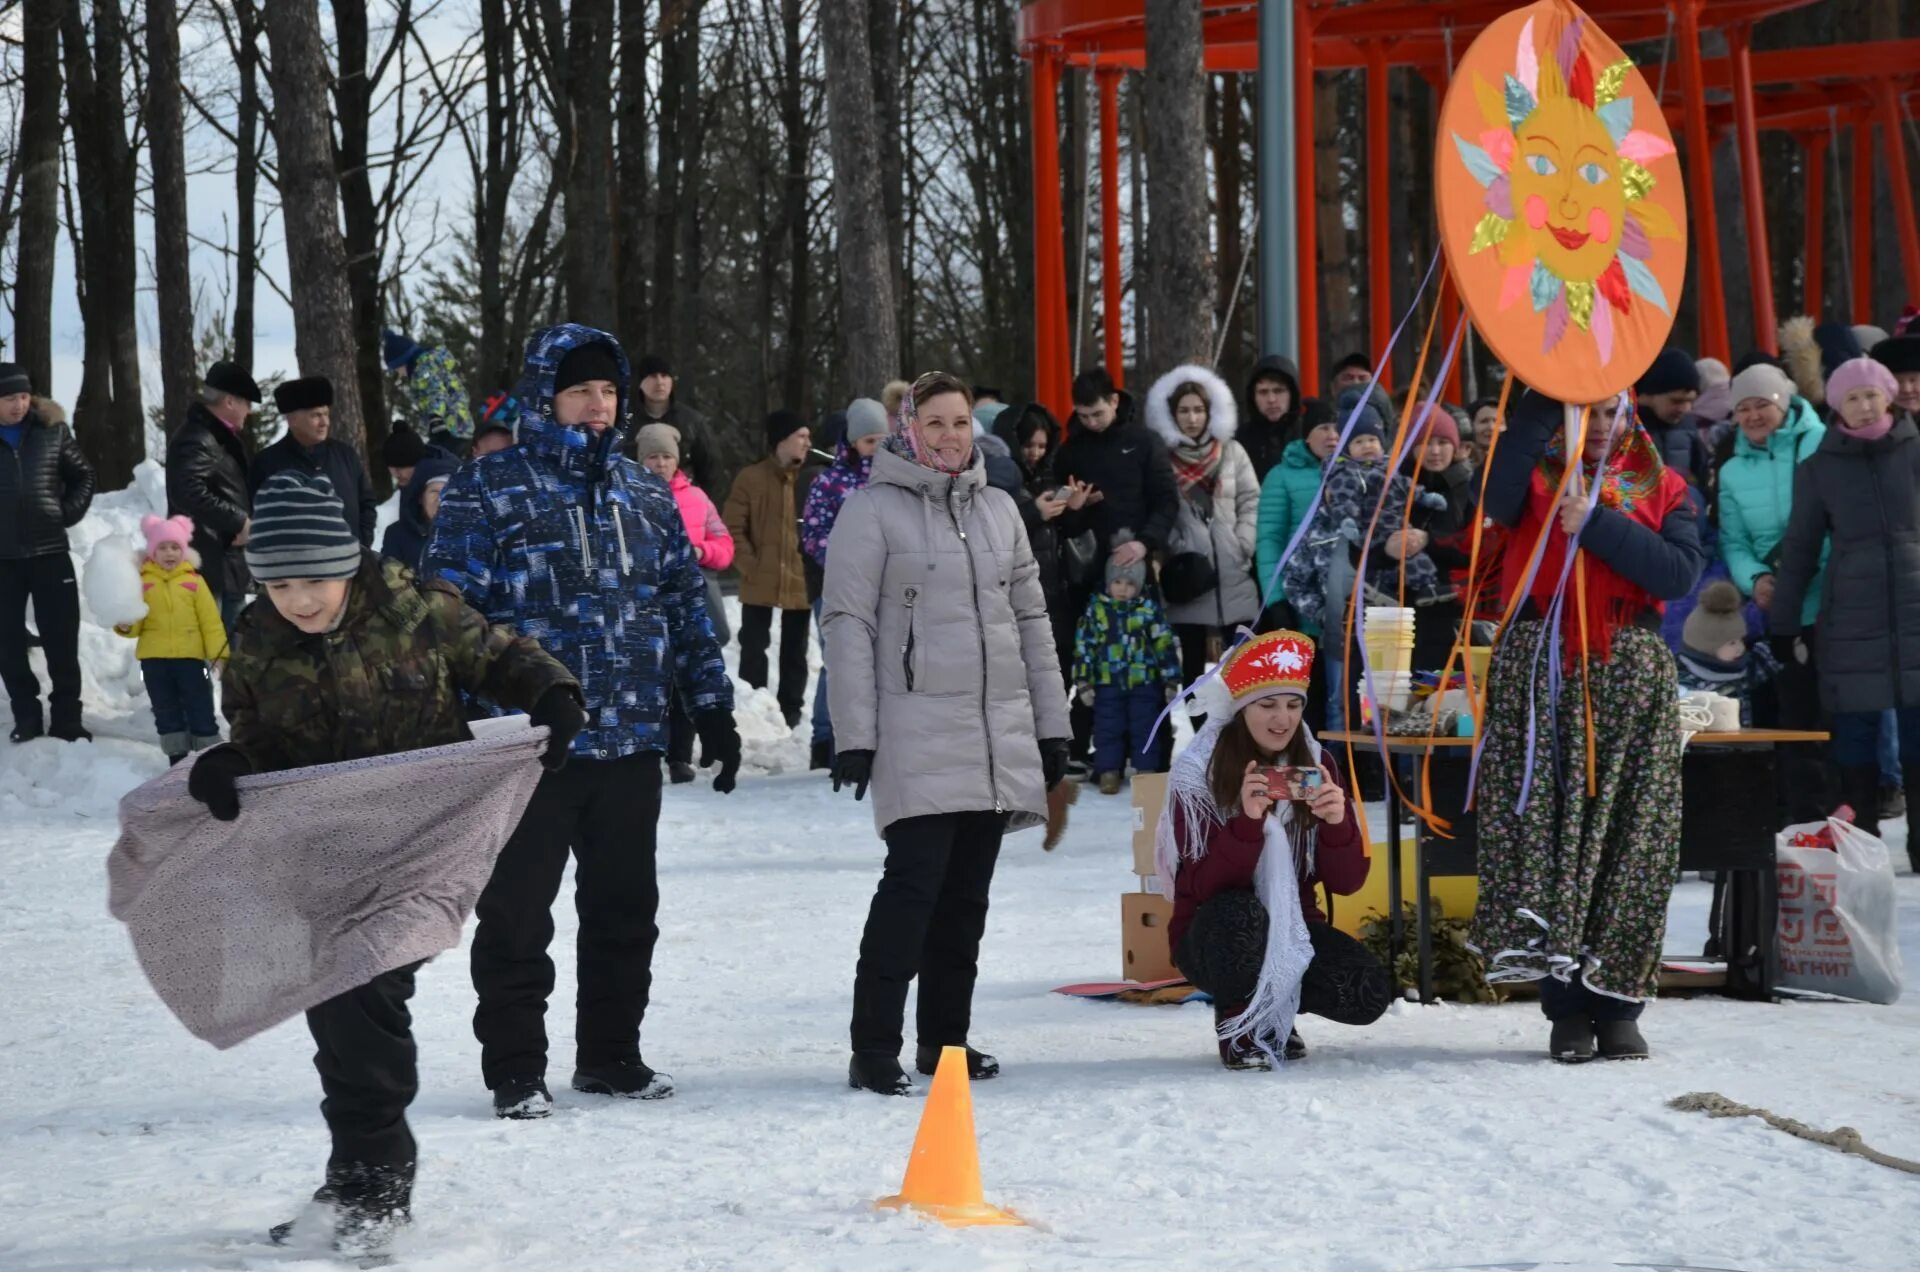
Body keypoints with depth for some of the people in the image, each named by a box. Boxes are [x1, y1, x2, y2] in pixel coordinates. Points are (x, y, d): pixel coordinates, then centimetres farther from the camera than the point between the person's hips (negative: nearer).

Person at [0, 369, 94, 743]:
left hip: (49, 553, 0)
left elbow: (83, 475, 12)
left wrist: (69, 513, -1)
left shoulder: (52, 432, 1)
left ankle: (66, 720, 9)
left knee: (62, 641, 1)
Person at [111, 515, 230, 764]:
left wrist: (219, 653, -5)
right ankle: (178, 758, 20)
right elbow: (135, 622, 2)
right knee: (166, 712, 10)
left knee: (200, 710, 4)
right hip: (154, 660, 1)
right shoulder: (142, 582, 1)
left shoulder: (193, 581, 0)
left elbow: (211, 621, -1)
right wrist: (126, 626, -21)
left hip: (190, 657, -1)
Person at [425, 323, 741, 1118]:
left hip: (630, 742, 5)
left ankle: (611, 1054, 25)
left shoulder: (645, 496, 12)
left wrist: (712, 709, 14)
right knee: (516, 913, 2)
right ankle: (515, 1071, 11)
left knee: (624, 907, 12)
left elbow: (687, 605, 17)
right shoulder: (490, 489, -4)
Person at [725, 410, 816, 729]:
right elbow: (734, 528, -5)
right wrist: (750, 565, -12)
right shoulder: (751, 479, -4)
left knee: (795, 652, 11)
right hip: (760, 584, -2)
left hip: (800, 583, 2)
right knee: (754, 649, 5)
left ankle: (790, 711, 20)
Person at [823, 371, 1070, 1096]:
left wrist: (1051, 726, 17)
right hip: (917, 733, -6)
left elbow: (1030, 619, 20)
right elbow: (848, 625, -6)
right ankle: (874, 1050, -12)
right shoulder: (874, 511, -2)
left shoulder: (997, 509, 15)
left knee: (966, 892, 9)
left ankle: (945, 1038, 18)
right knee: (914, 882, -14)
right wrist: (853, 735, -12)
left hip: (999, 735, 6)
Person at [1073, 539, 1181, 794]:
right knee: (1108, 729, 3)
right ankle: (1108, 772, 9)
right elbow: (1084, 647, 1)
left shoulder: (1149, 609, -1)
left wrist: (1171, 681, 1)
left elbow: (1165, 645, 2)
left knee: (1145, 728, 4)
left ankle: (1147, 770, 13)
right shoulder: (1096, 610, -1)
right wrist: (1084, 683, -2)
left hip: (1144, 683, 0)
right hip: (1108, 684, 0)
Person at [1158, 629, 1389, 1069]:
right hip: (1216, 935, -4)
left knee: (1369, 994, -23)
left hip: (1293, 929, 4)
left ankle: (1271, 1005, 9)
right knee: (1239, 914, -38)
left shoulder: (1316, 766, -1)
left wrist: (1337, 823, -26)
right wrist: (1247, 822, -34)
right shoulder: (1197, 774, -12)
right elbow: (1201, 887, -20)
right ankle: (1236, 1021, -8)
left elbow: (1347, 882, -5)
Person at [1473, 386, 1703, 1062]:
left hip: (1630, 675, 1)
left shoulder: (1663, 487, 14)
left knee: (1630, 835, -3)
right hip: (1539, 669, -1)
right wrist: (1549, 394, -18)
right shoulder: (1537, 476, 11)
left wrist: (1596, 523, -12)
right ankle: (1566, 1005, -3)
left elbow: (1680, 573, -4)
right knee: (1543, 826, -8)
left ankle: (1618, 1005, 3)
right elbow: (1497, 498, -14)